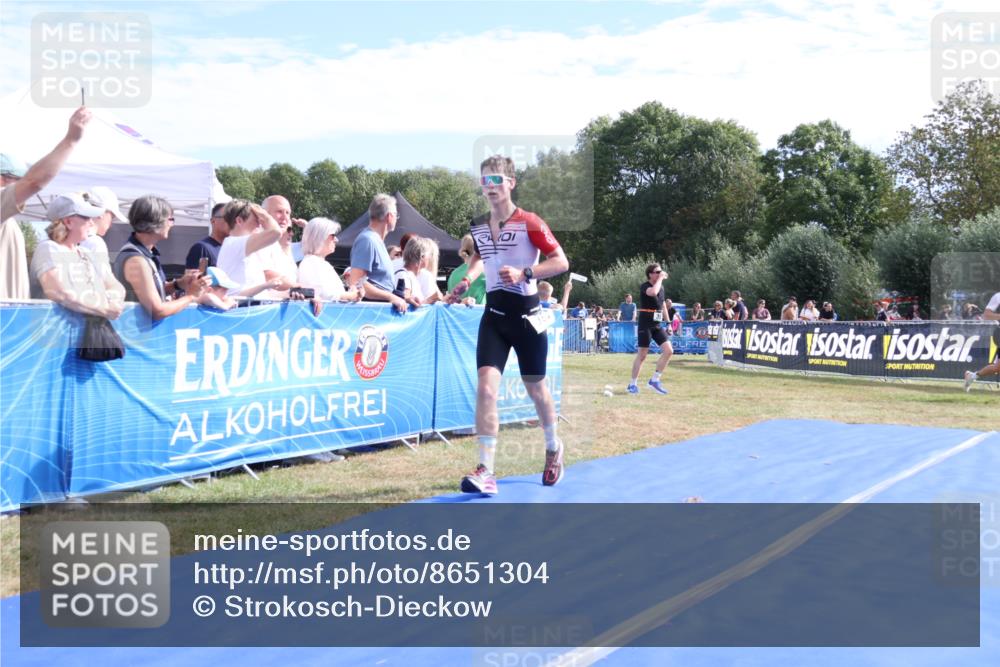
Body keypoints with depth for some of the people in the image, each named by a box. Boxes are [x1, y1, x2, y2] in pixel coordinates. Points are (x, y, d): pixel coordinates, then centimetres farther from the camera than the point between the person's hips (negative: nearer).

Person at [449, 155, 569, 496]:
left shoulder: (529, 223, -11)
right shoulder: (478, 226, 6)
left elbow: (561, 262, -12)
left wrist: (524, 273, -24)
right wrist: (467, 280, 7)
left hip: (526, 314, -3)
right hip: (494, 314, 4)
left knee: (536, 388, 13)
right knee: (486, 387, -14)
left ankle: (553, 448, 41)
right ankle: (486, 471, -17)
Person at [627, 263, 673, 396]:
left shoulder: (661, 287, 12)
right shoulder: (644, 286, -11)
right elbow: (653, 292, -35)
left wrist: (668, 323, 18)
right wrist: (660, 278, -21)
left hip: (657, 325, 7)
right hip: (645, 325, -7)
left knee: (669, 351, -5)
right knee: (642, 355, -4)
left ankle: (654, 380, 5)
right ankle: (633, 384, 8)